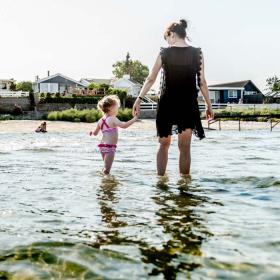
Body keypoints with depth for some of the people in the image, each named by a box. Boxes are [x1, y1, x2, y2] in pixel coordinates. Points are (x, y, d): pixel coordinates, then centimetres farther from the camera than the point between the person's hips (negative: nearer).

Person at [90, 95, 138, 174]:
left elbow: (95, 133, 22)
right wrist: (134, 119, -20)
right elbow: (123, 125, -27)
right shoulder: (112, 119, -13)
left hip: (102, 145, 8)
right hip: (110, 147, -8)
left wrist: (92, 132, 45)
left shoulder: (100, 121, 11)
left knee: (105, 168, 23)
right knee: (106, 170, -6)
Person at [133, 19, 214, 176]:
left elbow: (151, 79, -1)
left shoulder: (164, 53, -2)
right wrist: (209, 105, 8)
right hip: (189, 105, 0)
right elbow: (202, 82, 0)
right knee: (185, 147, 6)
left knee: (164, 144, 15)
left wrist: (139, 99, 5)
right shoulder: (197, 53, 0)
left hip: (167, 104, 0)